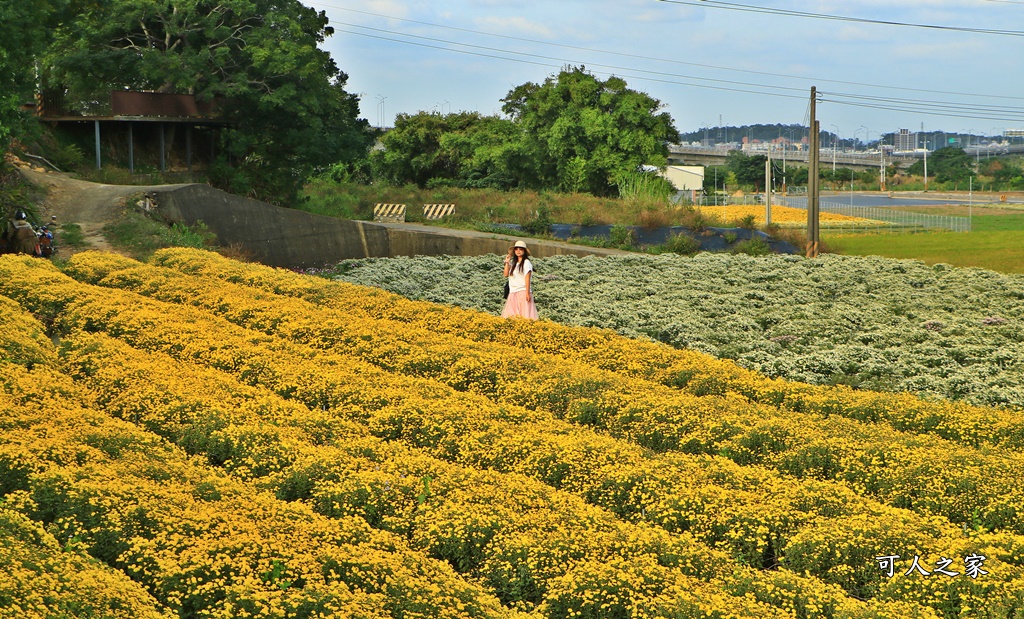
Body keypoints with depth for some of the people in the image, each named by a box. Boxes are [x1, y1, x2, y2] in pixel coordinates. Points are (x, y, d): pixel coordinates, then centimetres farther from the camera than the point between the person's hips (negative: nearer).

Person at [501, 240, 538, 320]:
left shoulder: (526, 262, -2)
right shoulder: (513, 263, 16)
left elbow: (527, 278, -9)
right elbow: (506, 274, 11)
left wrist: (527, 293, -16)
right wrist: (507, 263, 5)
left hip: (523, 292, -6)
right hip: (513, 292, 6)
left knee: (524, 315, -12)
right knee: (512, 316, -3)